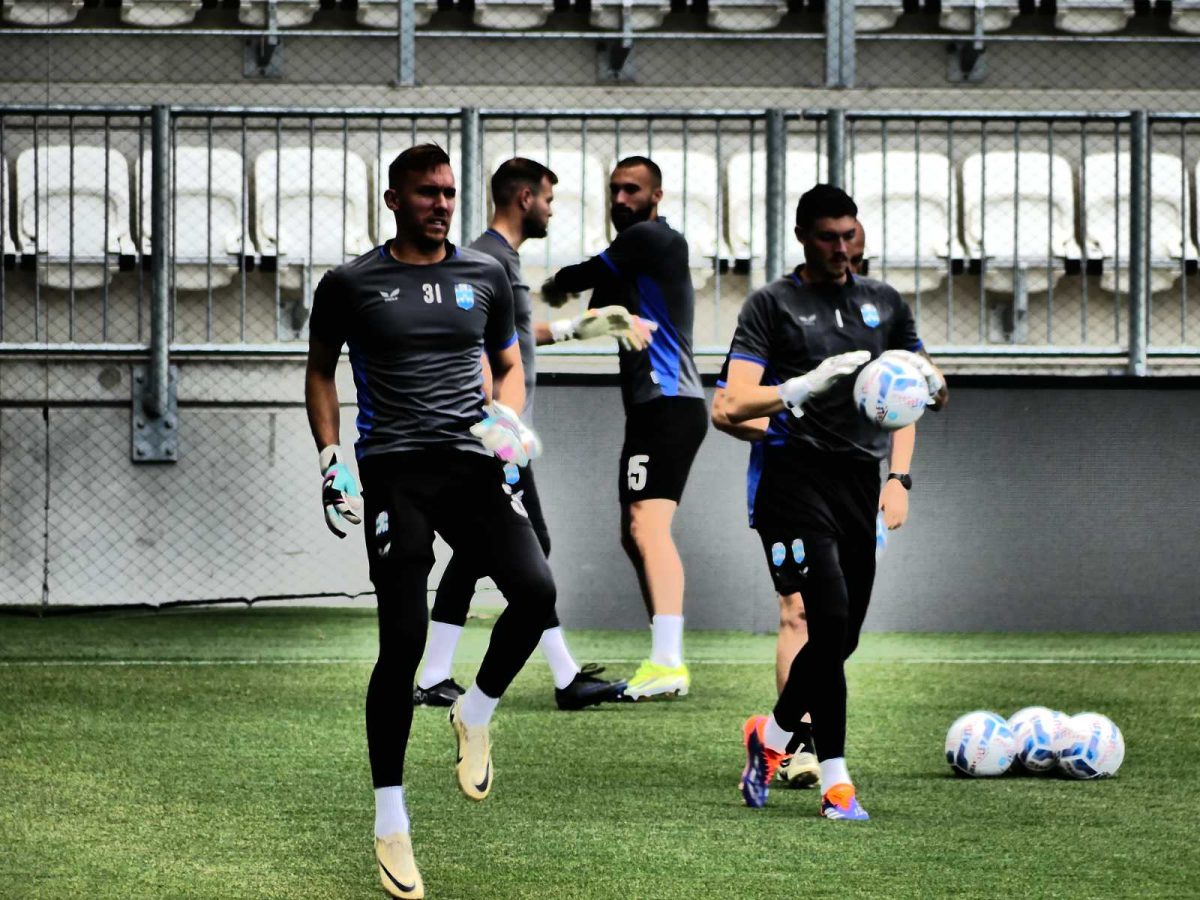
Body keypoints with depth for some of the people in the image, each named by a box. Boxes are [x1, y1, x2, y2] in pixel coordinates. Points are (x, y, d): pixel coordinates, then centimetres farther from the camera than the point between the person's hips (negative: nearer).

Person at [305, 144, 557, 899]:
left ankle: (476, 715, 11)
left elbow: (508, 364, 23)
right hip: (395, 474, -3)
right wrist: (331, 458, 4)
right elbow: (321, 370, 15)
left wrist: (508, 423, 3)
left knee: (536, 591, -20)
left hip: (472, 463, 3)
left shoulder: (485, 277, 11)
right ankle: (390, 823, 4)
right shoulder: (351, 285, 3)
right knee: (403, 642, -7)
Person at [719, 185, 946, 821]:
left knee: (842, 638, 6)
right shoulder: (771, 305, 1)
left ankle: (771, 734, 31)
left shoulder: (883, 304, 16)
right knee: (831, 621, -17)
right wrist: (807, 386, -24)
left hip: (860, 480, 5)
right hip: (797, 477, -5)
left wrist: (923, 376, -7)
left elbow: (935, 392, 18)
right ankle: (835, 780, -11)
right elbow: (737, 403, -8)